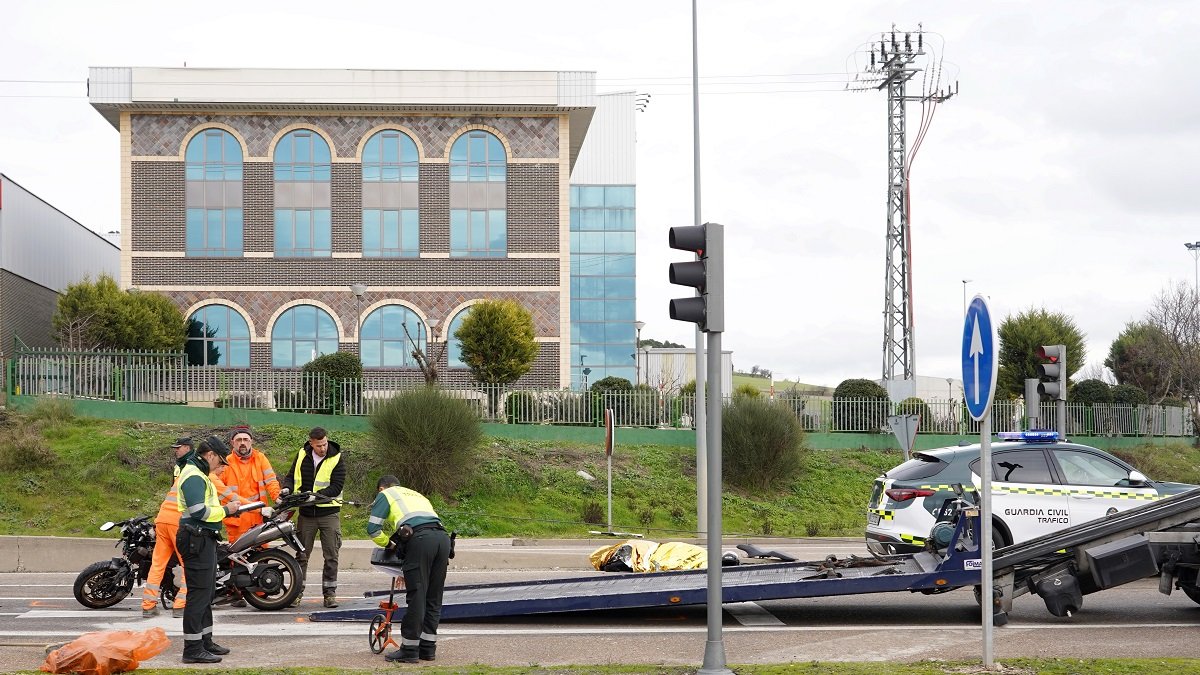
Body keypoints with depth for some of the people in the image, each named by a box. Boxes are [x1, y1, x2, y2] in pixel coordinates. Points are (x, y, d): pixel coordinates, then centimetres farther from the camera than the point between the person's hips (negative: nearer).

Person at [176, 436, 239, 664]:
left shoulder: (198, 473, 19)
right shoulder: (193, 476, -16)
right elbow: (199, 511, -24)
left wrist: (223, 509, 8)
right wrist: (225, 510, -12)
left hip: (204, 540, 11)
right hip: (198, 540, -11)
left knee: (206, 594, 18)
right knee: (199, 594, -9)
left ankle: (205, 641, 26)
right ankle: (193, 649, -7)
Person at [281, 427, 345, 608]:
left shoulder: (336, 460, -7)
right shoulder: (302, 456, 3)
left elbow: (336, 487, -13)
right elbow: (291, 476, 13)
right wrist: (287, 489, -9)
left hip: (329, 512, -2)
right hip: (306, 513, 3)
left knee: (331, 556, -1)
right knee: (302, 554, 7)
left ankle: (329, 593, 6)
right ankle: (296, 592, 14)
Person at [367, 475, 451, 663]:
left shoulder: (385, 494, 22)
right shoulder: (417, 495, 40)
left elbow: (373, 529, 11)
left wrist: (388, 543, 28)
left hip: (420, 537, -6)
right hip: (443, 536, 6)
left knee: (416, 596, -4)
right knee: (434, 597, 11)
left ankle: (409, 650, 0)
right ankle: (428, 648, 16)